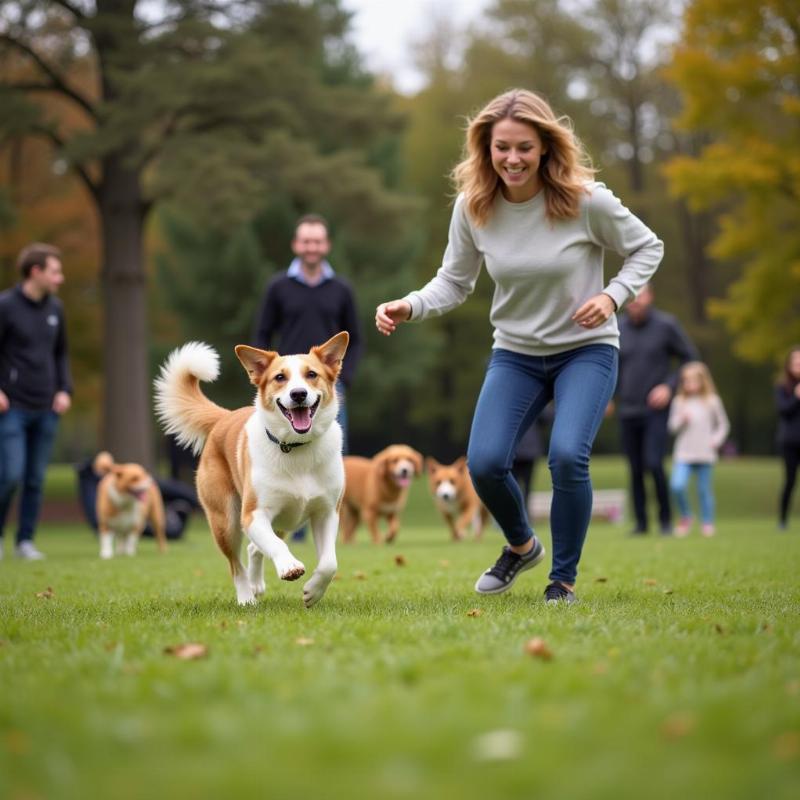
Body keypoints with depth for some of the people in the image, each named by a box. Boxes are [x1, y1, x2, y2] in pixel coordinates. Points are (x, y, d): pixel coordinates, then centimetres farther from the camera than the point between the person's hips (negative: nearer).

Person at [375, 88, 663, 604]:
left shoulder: (585, 200, -17)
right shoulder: (473, 206, -9)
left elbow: (647, 248, -2)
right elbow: (454, 283, 1)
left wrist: (614, 295, -18)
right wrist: (409, 307, -18)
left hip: (586, 351, -3)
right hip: (515, 354, 3)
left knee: (567, 457, -25)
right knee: (484, 463, -13)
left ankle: (564, 579, 0)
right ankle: (522, 546, 22)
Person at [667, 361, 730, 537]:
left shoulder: (712, 401, 3)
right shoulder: (679, 401, 6)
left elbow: (723, 424, 11)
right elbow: (672, 426, 7)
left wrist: (716, 440, -3)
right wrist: (681, 419, -12)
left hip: (705, 455, 0)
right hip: (683, 454, 0)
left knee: (705, 490, 3)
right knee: (677, 485, -17)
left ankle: (707, 524, 16)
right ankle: (685, 516, 5)